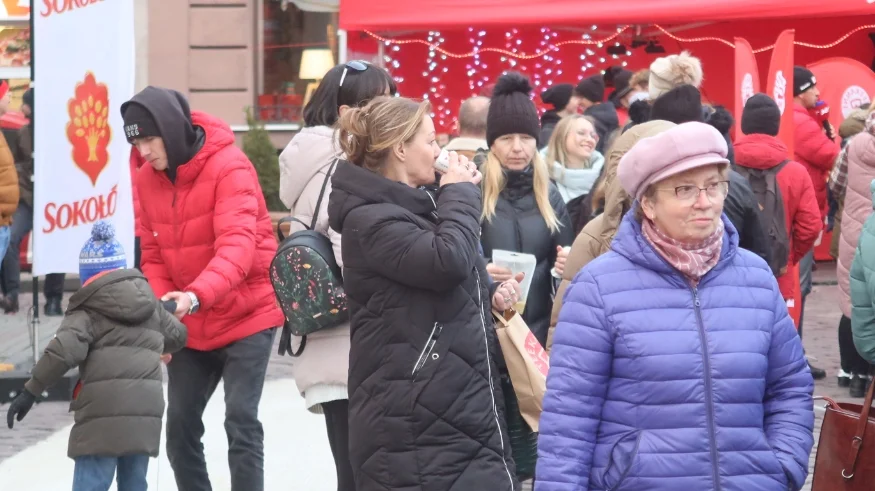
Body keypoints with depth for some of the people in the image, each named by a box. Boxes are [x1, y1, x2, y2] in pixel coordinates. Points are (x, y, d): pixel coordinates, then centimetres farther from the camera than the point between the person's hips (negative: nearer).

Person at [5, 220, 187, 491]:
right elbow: (177, 336, 35)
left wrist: (31, 391, -6)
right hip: (146, 407, 5)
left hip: (104, 409, -5)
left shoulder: (88, 309, 4)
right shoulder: (150, 303, 21)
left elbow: (64, 350, -11)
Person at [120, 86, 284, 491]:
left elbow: (238, 244, -31)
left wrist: (198, 295, -47)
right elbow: (153, 255, 6)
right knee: (180, 425, 9)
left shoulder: (229, 167, -19)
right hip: (189, 325, 6)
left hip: (245, 318, -6)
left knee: (241, 422, -11)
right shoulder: (146, 179, 0)